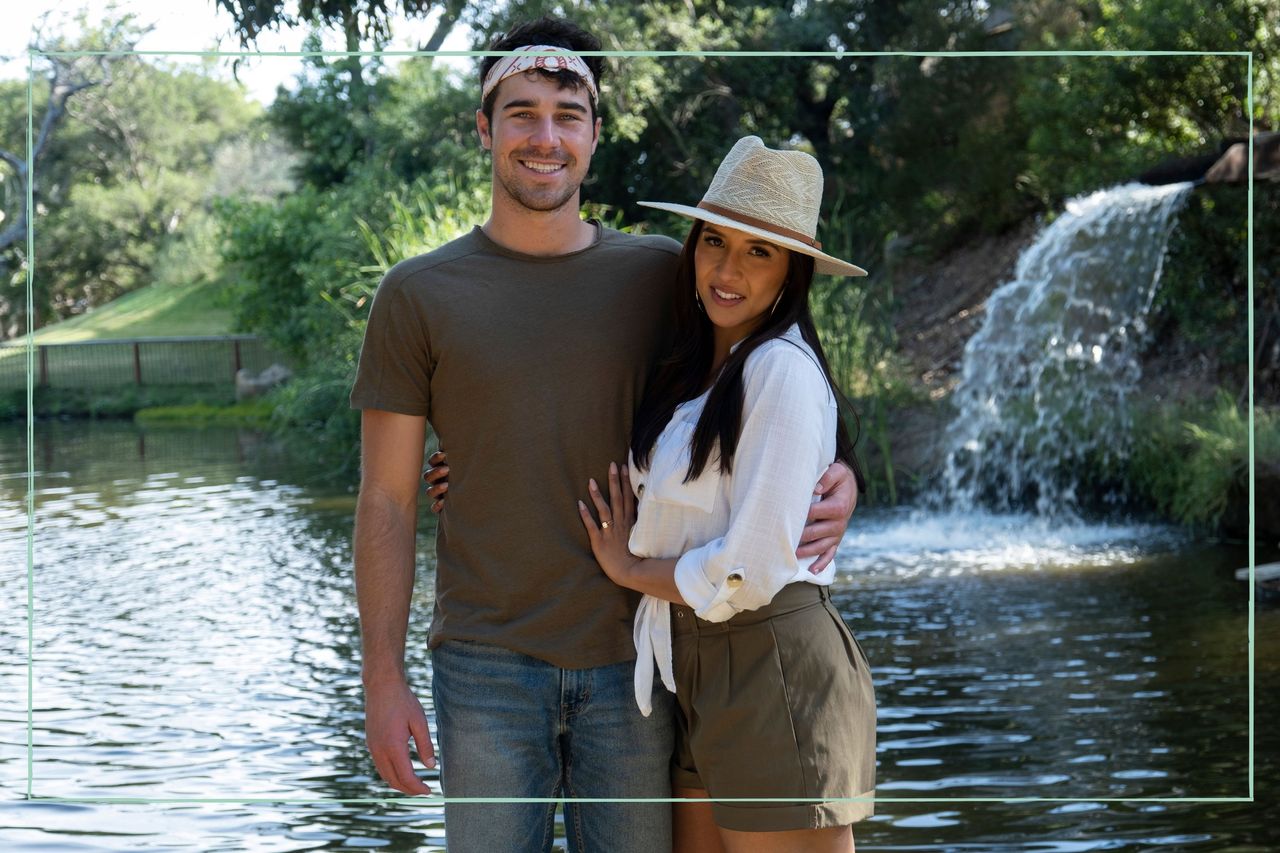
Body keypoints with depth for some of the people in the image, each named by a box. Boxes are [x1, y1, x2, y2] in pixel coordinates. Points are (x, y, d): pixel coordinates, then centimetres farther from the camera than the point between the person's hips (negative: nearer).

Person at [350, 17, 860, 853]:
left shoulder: (661, 274, 4)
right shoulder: (418, 296, 0)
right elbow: (387, 502, 1)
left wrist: (832, 480, -7)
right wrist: (384, 678, -5)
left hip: (632, 659, 1)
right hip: (489, 663, -1)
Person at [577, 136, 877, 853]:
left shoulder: (782, 370, -14)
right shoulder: (695, 375, 14)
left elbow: (751, 570, -19)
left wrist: (630, 568, -3)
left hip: (775, 675, -9)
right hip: (700, 677, 9)